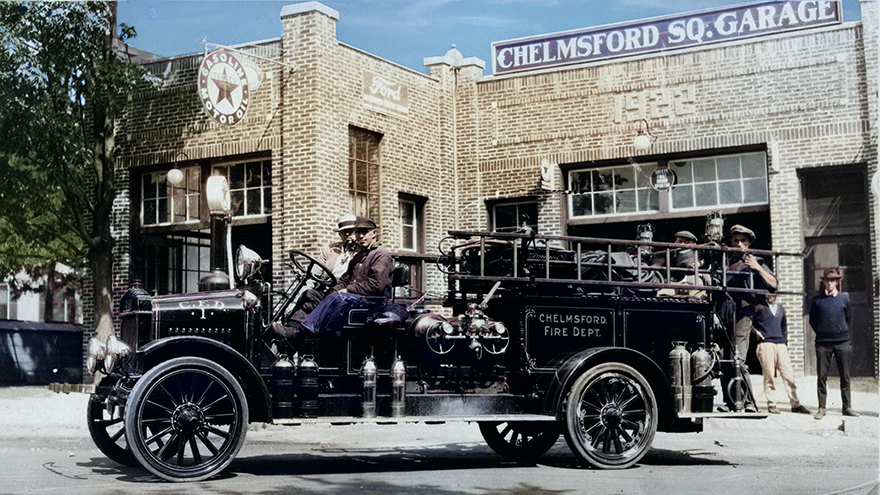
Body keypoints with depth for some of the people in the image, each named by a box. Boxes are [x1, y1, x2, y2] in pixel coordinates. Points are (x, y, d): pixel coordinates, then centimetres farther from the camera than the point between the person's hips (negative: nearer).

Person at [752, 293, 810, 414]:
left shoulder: (780, 309, 22)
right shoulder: (759, 308, 6)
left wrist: (785, 342, 19)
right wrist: (756, 332, -7)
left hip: (781, 345, 5)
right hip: (765, 344, -5)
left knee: (789, 375, -1)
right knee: (769, 376, -5)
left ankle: (795, 404, 2)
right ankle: (771, 404, 1)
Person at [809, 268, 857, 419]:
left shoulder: (844, 298, 6)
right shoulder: (817, 299, 3)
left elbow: (848, 317, 16)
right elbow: (812, 320, 10)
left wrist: (842, 331, 13)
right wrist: (820, 332, 7)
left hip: (842, 341, 1)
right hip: (823, 343, -1)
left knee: (845, 376, 5)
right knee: (821, 376, -1)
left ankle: (847, 407, 11)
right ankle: (821, 408, 3)